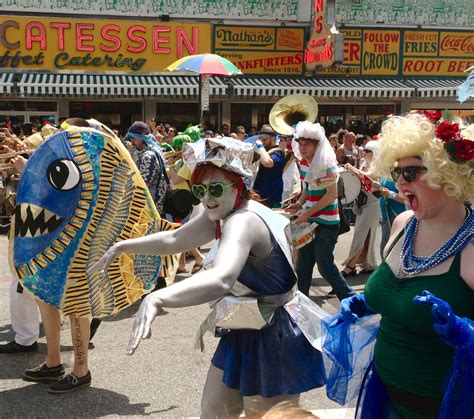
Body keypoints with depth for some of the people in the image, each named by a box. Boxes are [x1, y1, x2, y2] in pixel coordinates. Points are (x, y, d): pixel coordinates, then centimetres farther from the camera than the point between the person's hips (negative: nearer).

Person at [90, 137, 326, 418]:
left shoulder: (243, 221, -29)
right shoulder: (222, 213, 2)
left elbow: (220, 281, -48)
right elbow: (174, 240, 11)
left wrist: (155, 299, -58)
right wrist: (122, 247, 9)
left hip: (275, 340, -9)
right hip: (246, 332, 10)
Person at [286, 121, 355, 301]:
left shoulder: (326, 164, -17)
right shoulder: (303, 162, 6)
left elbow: (332, 194, -21)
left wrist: (308, 212, -21)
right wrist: (299, 204, 2)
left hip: (326, 223, -7)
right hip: (310, 221, 8)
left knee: (325, 266, -2)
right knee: (303, 265, 11)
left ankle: (350, 298, 15)